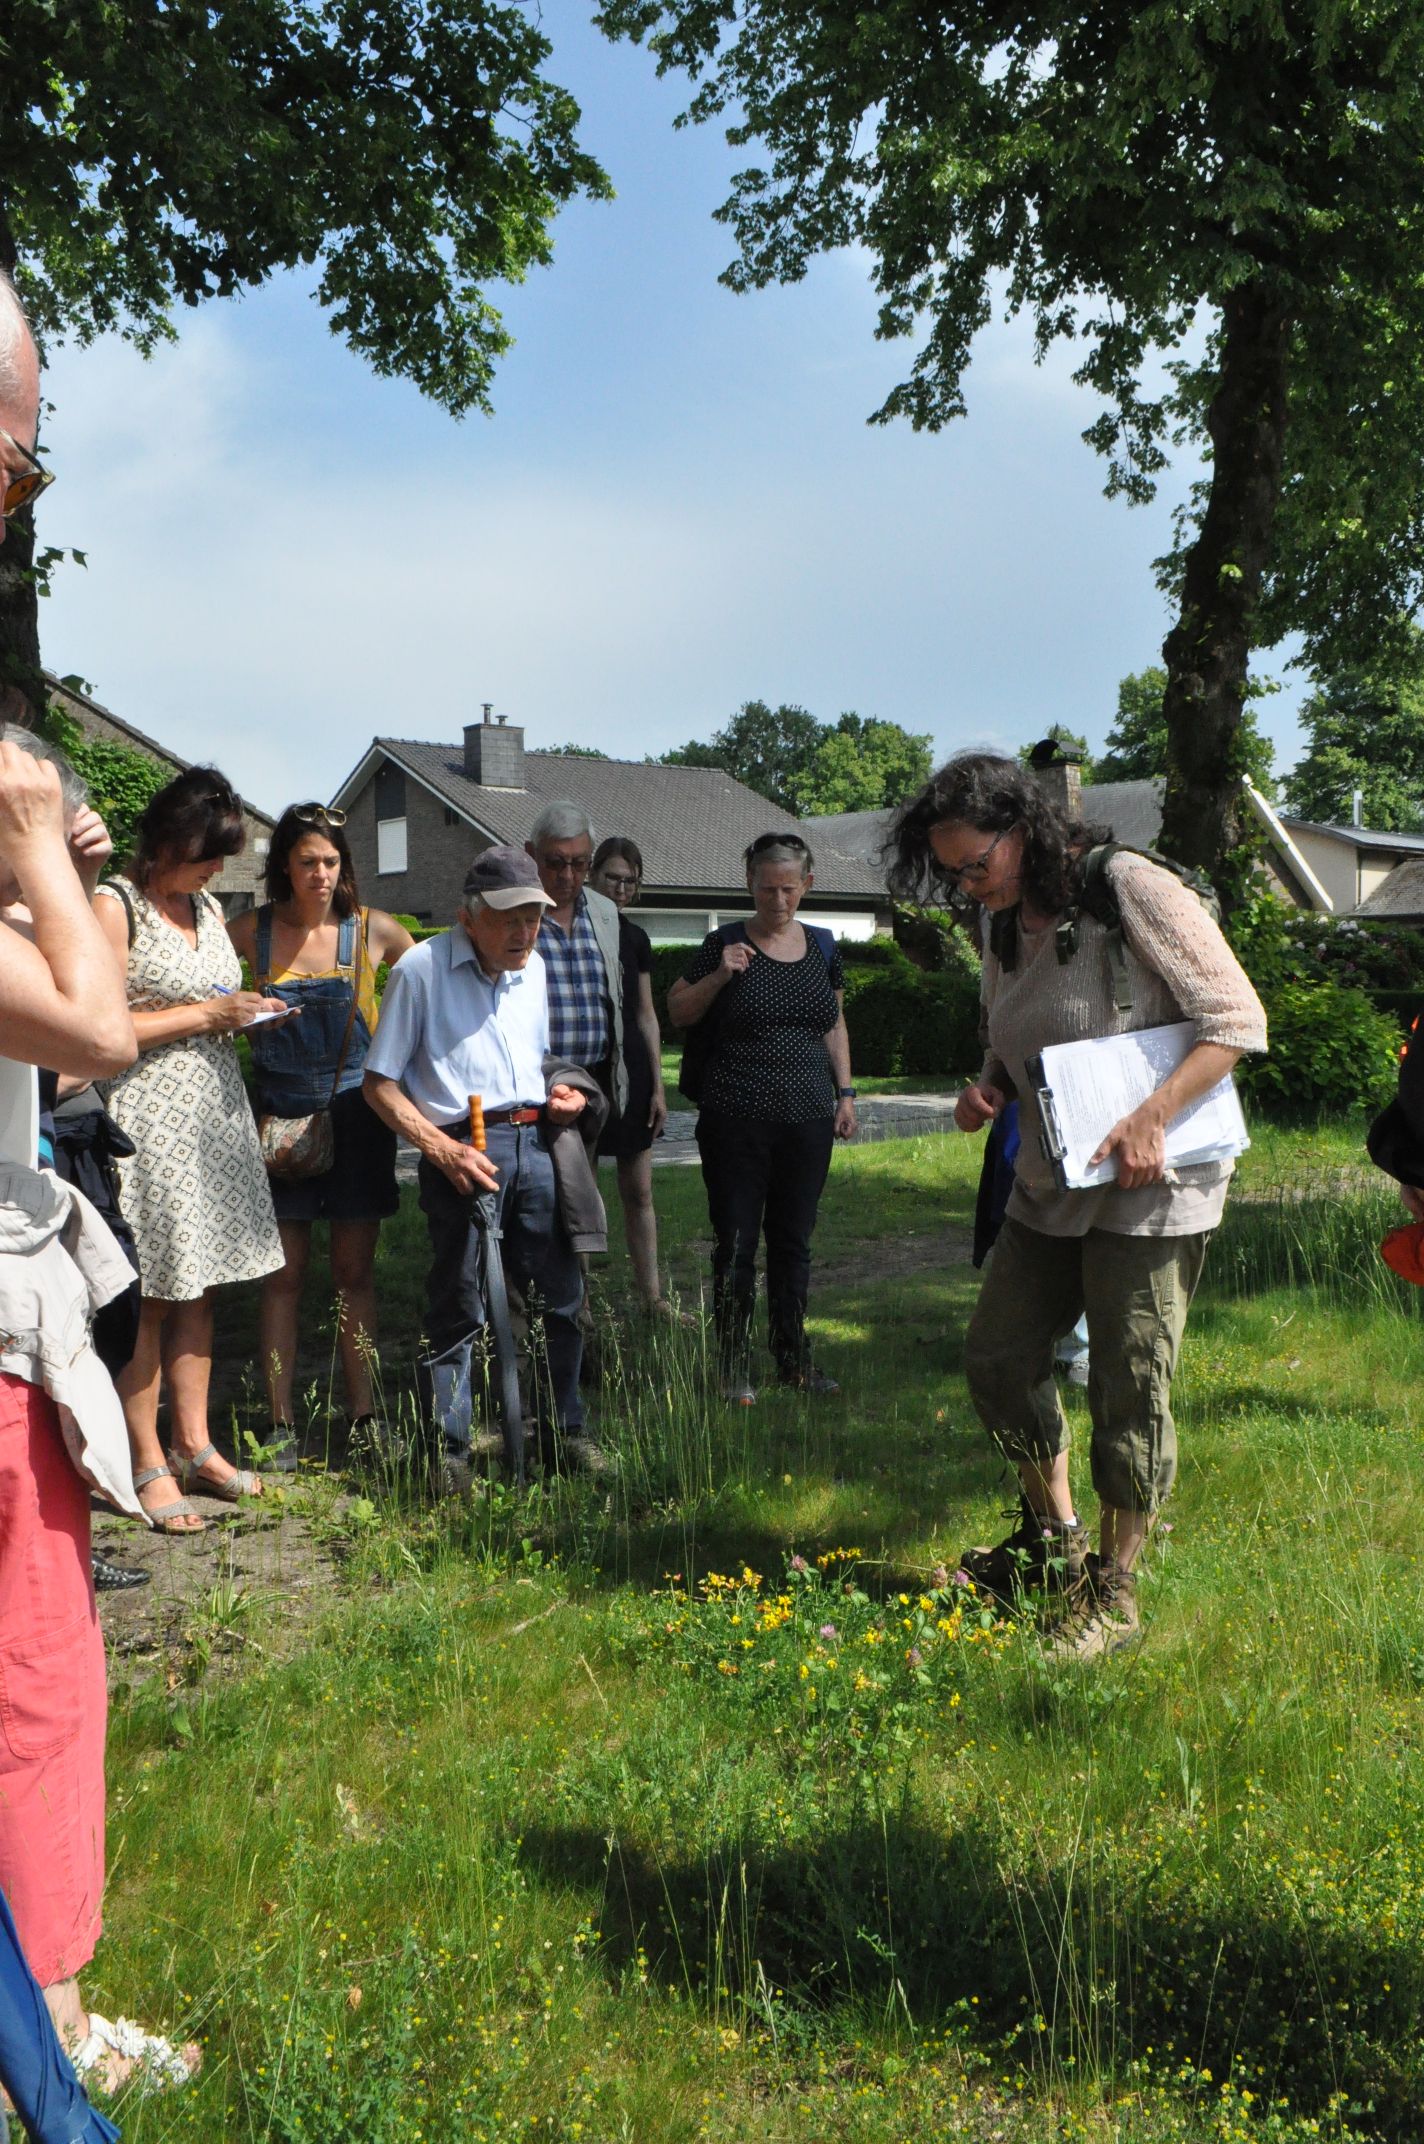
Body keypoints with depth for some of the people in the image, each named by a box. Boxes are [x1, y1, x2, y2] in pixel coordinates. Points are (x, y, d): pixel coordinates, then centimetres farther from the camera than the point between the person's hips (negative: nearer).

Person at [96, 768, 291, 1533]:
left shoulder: (208, 907, 16)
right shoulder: (117, 904, -9)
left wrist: (249, 1011, 5)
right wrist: (205, 1016, -13)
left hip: (215, 1112, 8)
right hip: (147, 1118, -7)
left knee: (198, 1286, 10)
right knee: (148, 1295, -3)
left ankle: (193, 1445, 19)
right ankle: (147, 1464, 6)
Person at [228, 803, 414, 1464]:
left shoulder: (373, 930, 1)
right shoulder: (251, 931, 1)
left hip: (355, 1114, 0)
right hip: (280, 1117, 0)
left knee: (355, 1270, 6)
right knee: (284, 1274, 1)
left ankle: (364, 1415, 14)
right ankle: (281, 1424, 8)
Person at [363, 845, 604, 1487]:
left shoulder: (533, 968, 14)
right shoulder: (422, 968, -6)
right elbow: (380, 1084, -5)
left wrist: (560, 1090, 6)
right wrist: (442, 1149, -16)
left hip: (534, 1142, 6)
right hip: (463, 1148, -6)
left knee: (561, 1292, 8)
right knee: (457, 1306, -1)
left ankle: (562, 1432, 23)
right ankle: (448, 1451, 11)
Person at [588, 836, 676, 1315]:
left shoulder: (635, 938, 10)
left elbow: (646, 1016, 12)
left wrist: (658, 1085, 9)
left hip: (631, 1071, 4)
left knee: (639, 1191, 8)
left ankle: (652, 1297, 15)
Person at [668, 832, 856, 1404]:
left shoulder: (822, 946, 10)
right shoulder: (726, 944, -2)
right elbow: (677, 1013, 4)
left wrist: (845, 1090, 12)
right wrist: (719, 976, -12)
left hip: (808, 1119, 4)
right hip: (736, 1119, -4)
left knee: (793, 1239, 11)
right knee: (736, 1243, -1)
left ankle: (793, 1357, 22)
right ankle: (735, 1367, 9)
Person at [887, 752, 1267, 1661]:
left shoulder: (1130, 888, -15)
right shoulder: (1007, 926, 7)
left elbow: (1237, 1018, -16)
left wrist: (1150, 1118, -26)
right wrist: (987, 1091, -3)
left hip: (1151, 1186, -8)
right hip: (1049, 1186, 8)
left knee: (1130, 1390, -1)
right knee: (998, 1356, 12)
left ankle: (1115, 1590, 17)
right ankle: (1054, 1537, 33)